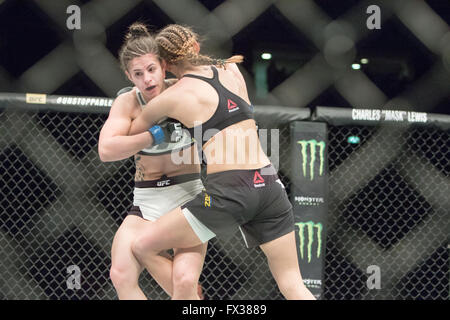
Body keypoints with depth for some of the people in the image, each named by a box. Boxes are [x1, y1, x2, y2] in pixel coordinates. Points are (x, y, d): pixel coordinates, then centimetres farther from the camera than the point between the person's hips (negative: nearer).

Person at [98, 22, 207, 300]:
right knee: (121, 273, -19)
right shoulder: (127, 103, -5)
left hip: (189, 196, -1)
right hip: (147, 202, 2)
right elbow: (106, 150, -21)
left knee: (185, 281, -23)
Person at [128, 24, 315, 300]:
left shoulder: (174, 96, 1)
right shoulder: (232, 69, 13)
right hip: (269, 184, 6)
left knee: (143, 247, 6)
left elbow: (132, 131, 16)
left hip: (228, 191, -5)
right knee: (293, 285, 12)